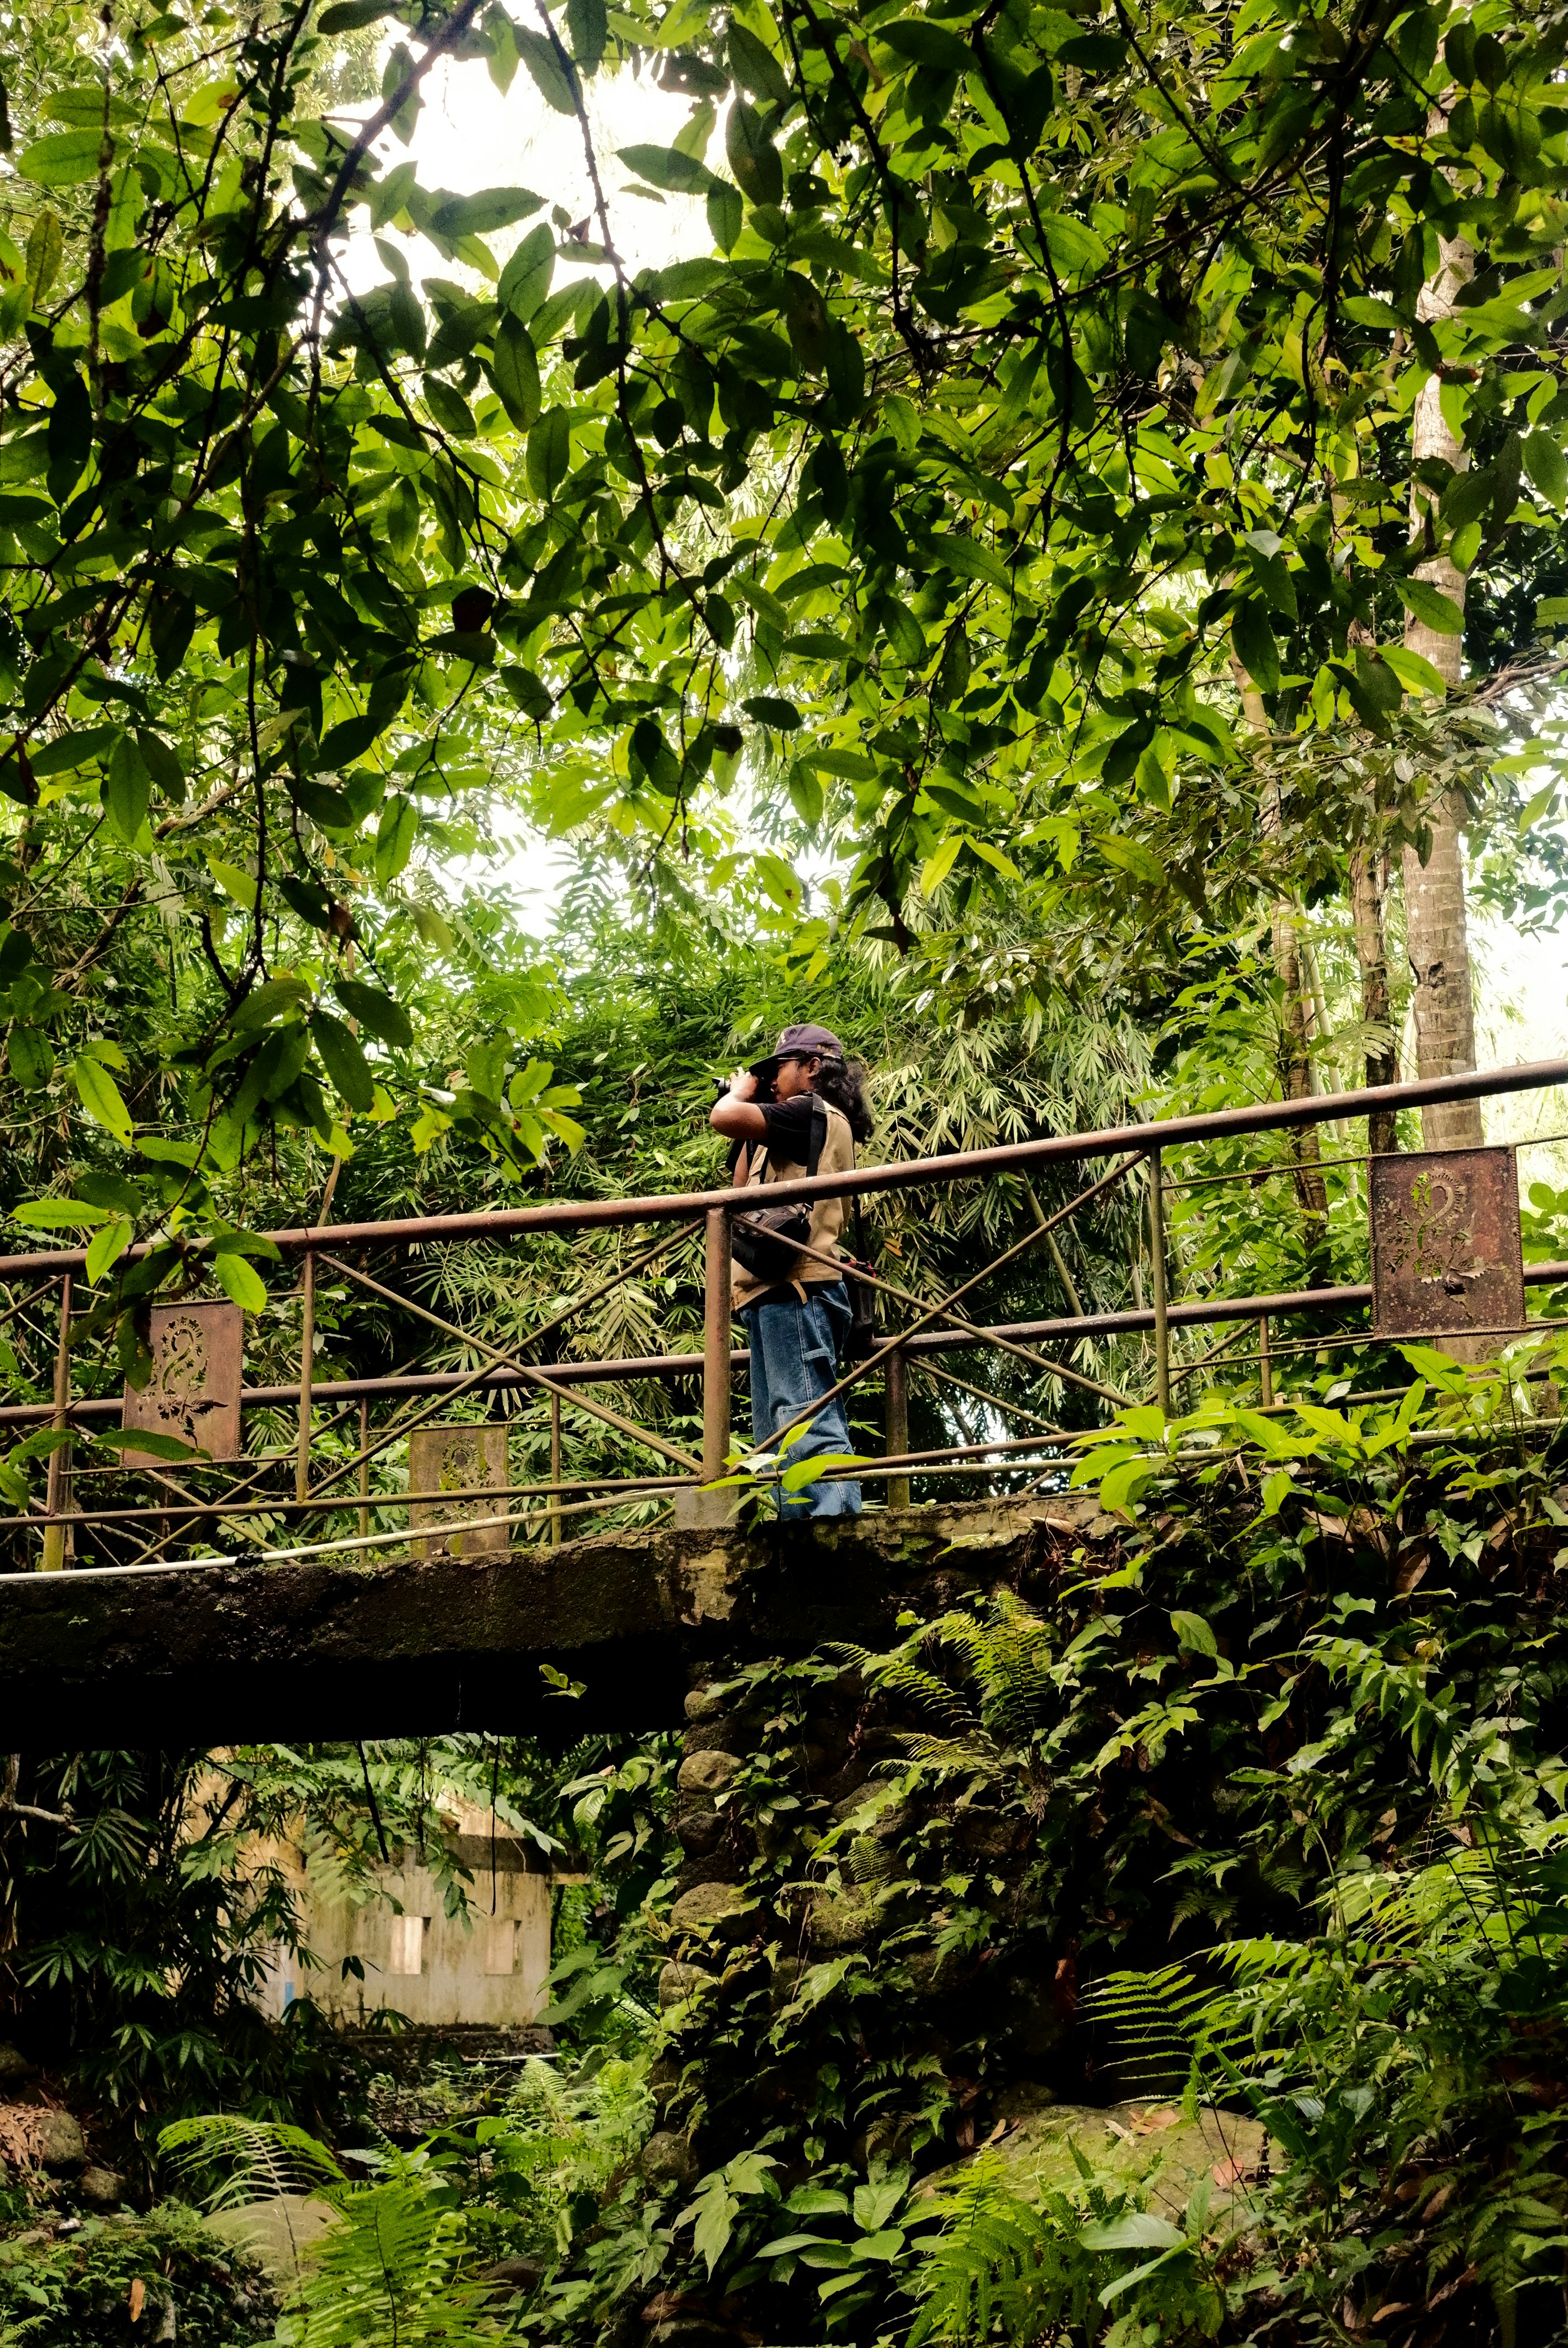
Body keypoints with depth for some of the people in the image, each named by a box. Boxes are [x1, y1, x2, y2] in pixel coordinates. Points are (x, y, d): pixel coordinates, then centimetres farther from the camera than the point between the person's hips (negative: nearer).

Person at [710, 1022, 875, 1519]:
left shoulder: (812, 1112, -3)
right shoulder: (818, 1127, 27)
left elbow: (723, 1118, -16)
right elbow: (743, 1191, 29)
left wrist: (742, 1092, 5)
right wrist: (753, 1133, 25)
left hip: (795, 1289, -10)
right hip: (780, 1291, 10)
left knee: (808, 1422, -19)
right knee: (777, 1436, 8)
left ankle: (835, 1522, -28)